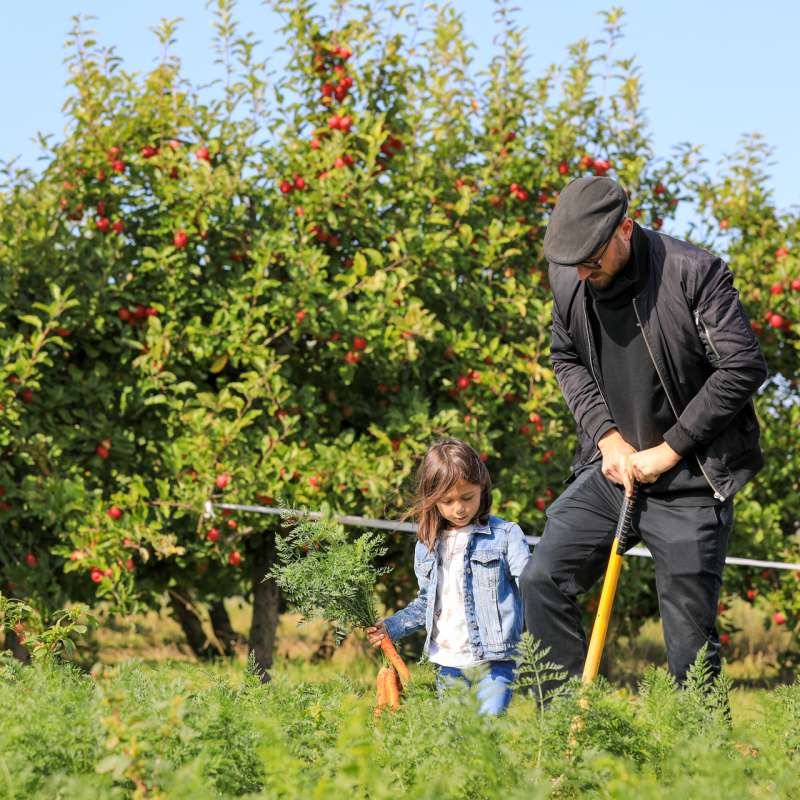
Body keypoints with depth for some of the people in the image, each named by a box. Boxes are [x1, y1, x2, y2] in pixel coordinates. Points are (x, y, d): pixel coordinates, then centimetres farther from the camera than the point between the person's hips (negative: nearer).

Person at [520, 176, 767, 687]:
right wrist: (606, 435, -1)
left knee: (690, 638, -5)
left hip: (690, 481, -5)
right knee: (542, 581, -2)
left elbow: (744, 367, -16)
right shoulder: (568, 279, -1)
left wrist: (668, 450, -14)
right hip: (613, 468, 5)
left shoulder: (693, 273, -17)